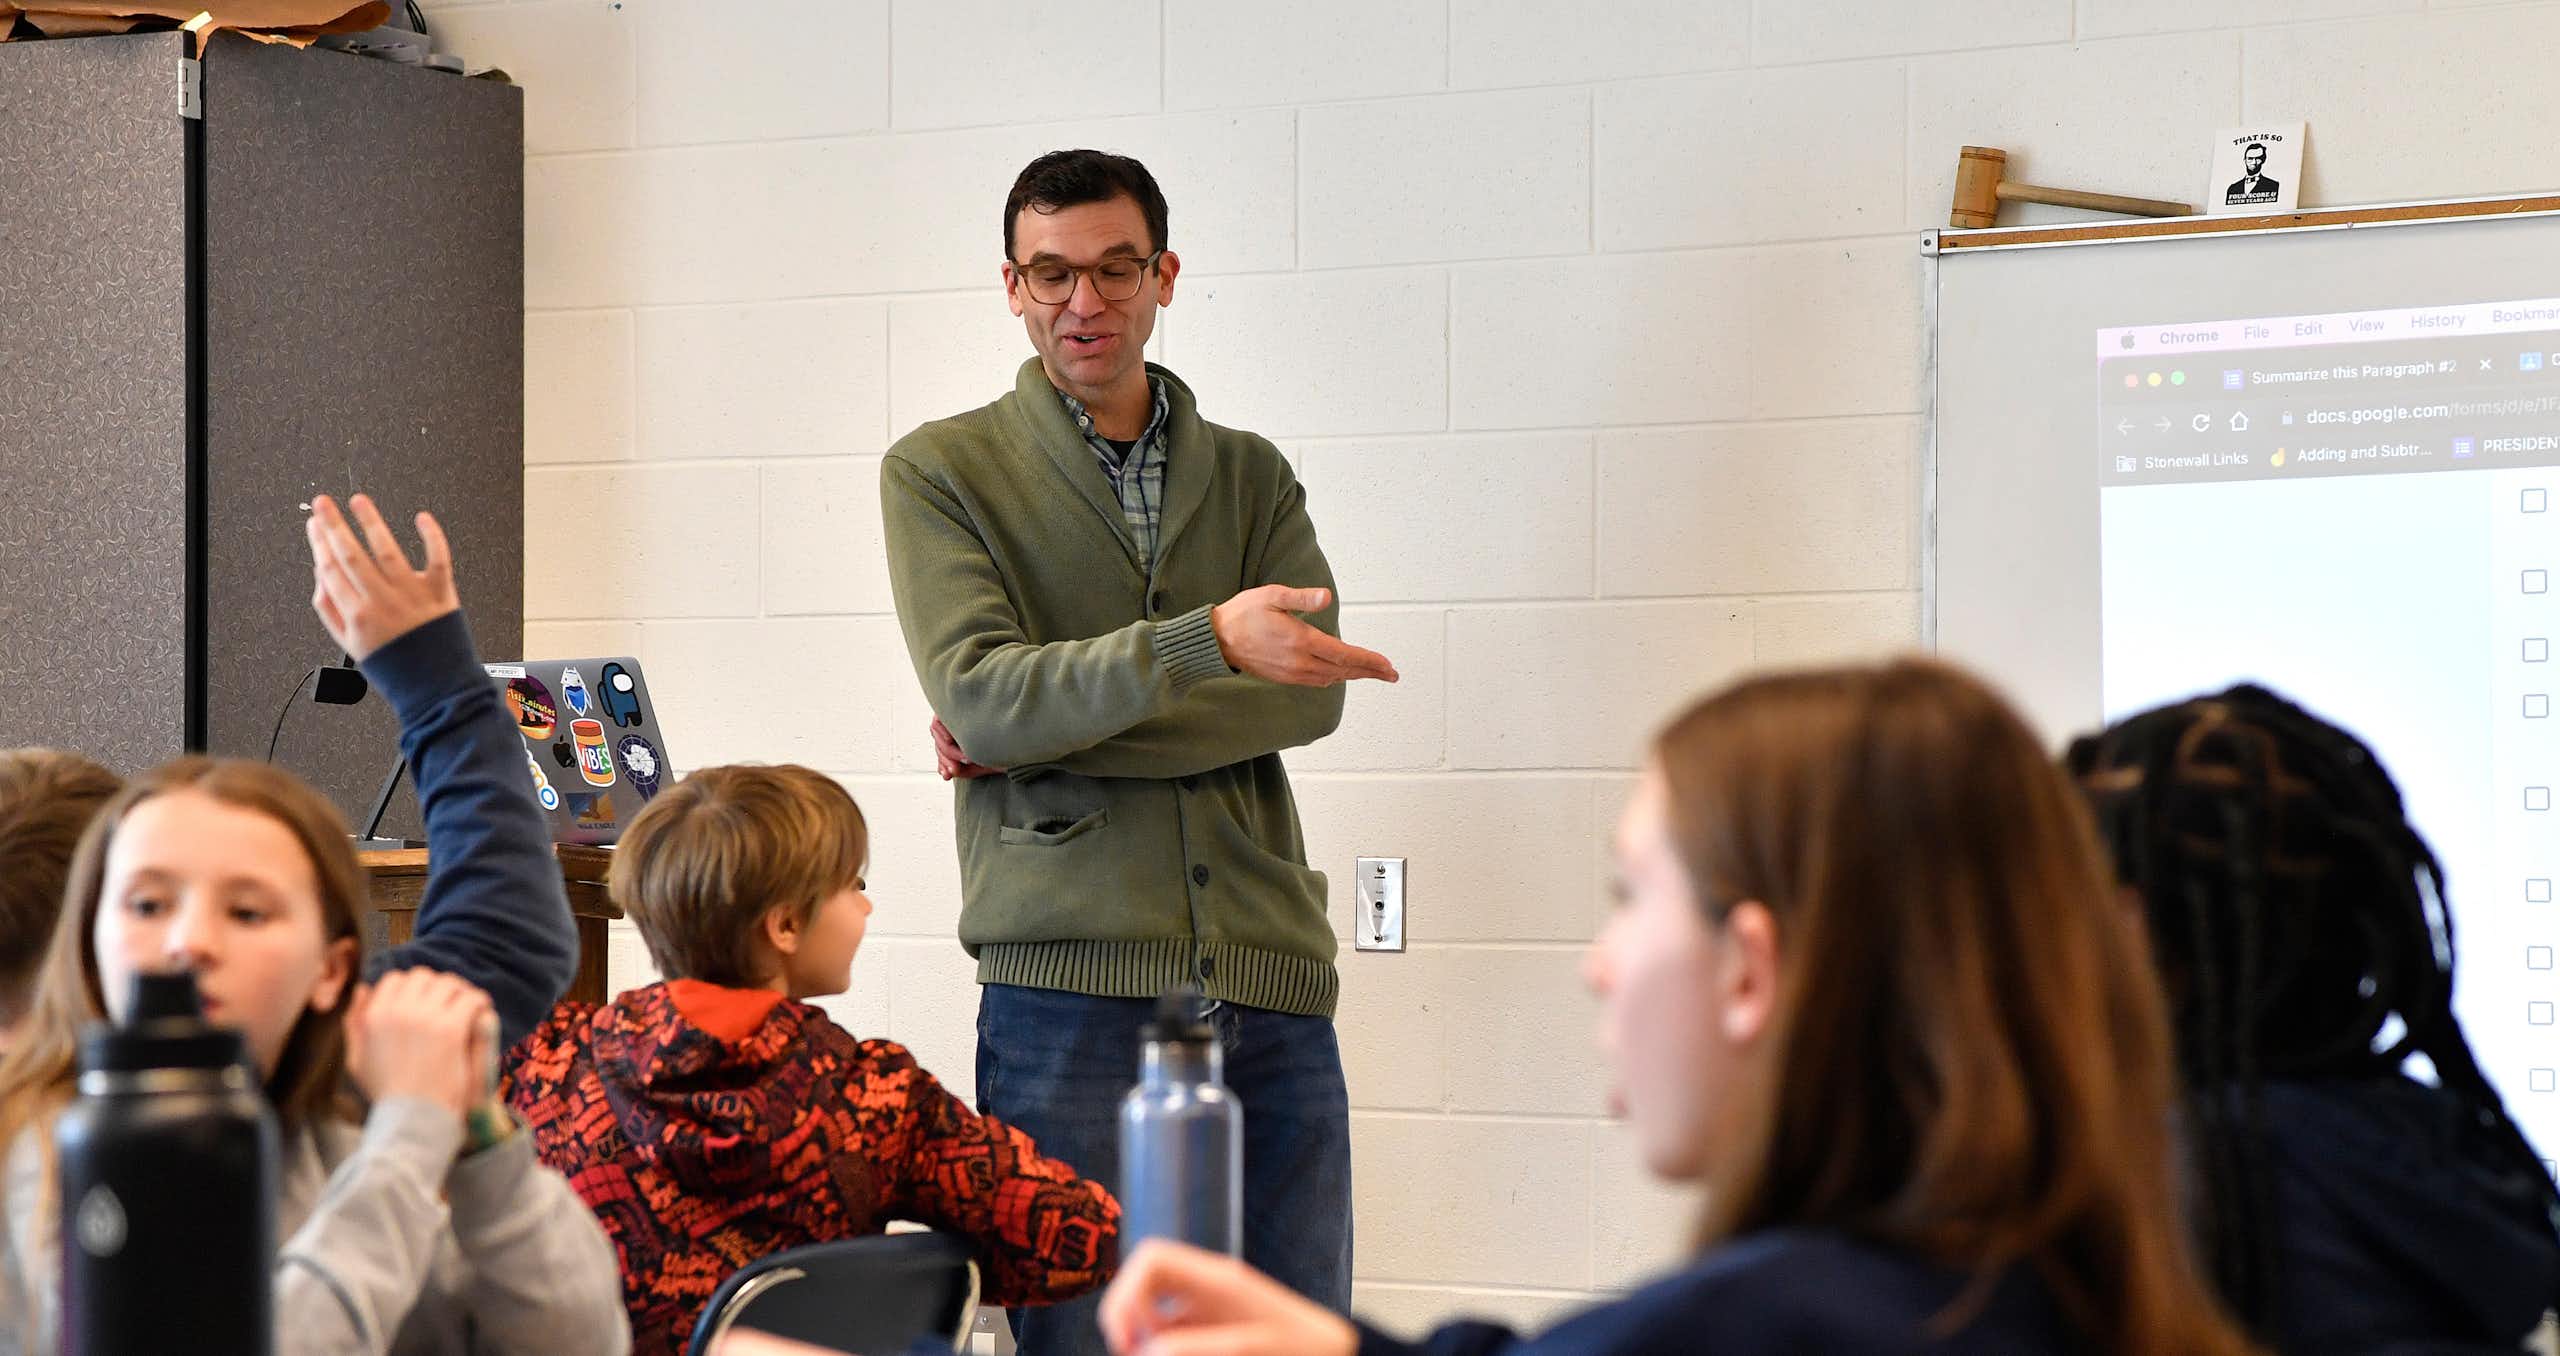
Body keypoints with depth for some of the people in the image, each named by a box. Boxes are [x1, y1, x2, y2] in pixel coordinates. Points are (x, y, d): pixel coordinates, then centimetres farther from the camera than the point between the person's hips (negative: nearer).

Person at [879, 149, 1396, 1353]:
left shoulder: (1251, 476, 17)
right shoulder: (940, 472, 8)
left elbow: (1308, 696, 0)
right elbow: (980, 697, -8)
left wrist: (1041, 725, -8)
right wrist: (1210, 640, -21)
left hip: (1268, 978, 3)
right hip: (1067, 978, -3)